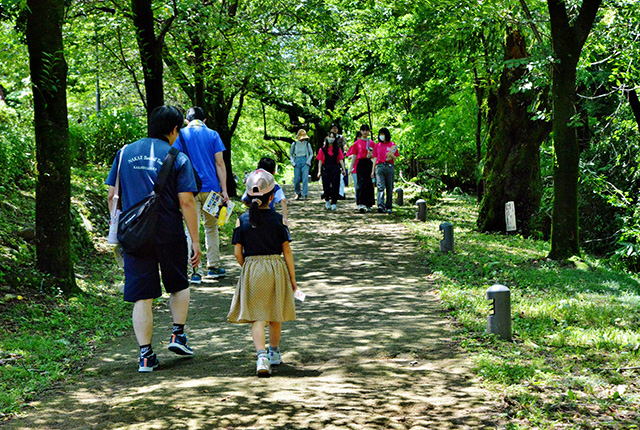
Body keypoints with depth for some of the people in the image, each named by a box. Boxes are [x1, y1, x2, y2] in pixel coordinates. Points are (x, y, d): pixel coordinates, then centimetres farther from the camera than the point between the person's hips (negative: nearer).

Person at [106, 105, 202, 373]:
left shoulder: (125, 153, 6)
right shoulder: (178, 158, -4)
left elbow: (112, 195, 7)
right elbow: (186, 202, -8)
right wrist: (195, 240, -2)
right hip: (169, 234, -2)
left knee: (142, 297, 5)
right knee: (179, 285, 23)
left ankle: (146, 355, 4)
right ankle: (178, 335, 21)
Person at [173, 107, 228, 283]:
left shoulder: (181, 135, 3)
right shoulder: (212, 135, 6)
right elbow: (219, 163, 1)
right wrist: (224, 190, 2)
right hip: (211, 187, 1)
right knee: (211, 227, 15)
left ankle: (195, 271, -6)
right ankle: (213, 267, 19)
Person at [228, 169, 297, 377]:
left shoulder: (242, 220, -2)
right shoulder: (278, 219, -4)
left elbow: (237, 252, -2)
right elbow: (287, 251, -2)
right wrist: (292, 278, 6)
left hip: (251, 269, 0)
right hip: (276, 268, 1)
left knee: (257, 317, -1)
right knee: (275, 315, 17)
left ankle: (262, 355, -21)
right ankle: (274, 352, 33)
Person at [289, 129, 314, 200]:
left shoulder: (307, 144, 6)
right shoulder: (294, 144, 7)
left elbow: (311, 154, 14)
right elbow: (291, 154, 16)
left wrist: (308, 161, -1)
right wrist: (292, 162, 3)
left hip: (305, 162, -1)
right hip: (297, 162, 1)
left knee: (305, 178, -12)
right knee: (296, 179, -2)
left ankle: (304, 195, -10)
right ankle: (298, 193, 18)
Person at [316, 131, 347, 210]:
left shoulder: (337, 149, 10)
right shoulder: (323, 149, 7)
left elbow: (340, 159, 8)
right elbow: (320, 161, 6)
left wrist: (343, 169, 0)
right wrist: (319, 171, 0)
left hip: (335, 169, 1)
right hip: (326, 169, -1)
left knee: (335, 186, -5)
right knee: (326, 186, -1)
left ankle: (333, 203, -1)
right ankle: (327, 201, 23)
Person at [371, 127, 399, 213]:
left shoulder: (392, 145, 10)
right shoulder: (377, 145, 15)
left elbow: (395, 159, 11)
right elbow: (375, 158, 16)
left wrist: (391, 155, -12)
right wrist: (373, 170, 11)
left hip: (389, 167, 0)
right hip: (379, 166, 0)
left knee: (389, 188, 2)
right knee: (380, 187, -13)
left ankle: (388, 207, 9)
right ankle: (381, 205, -25)